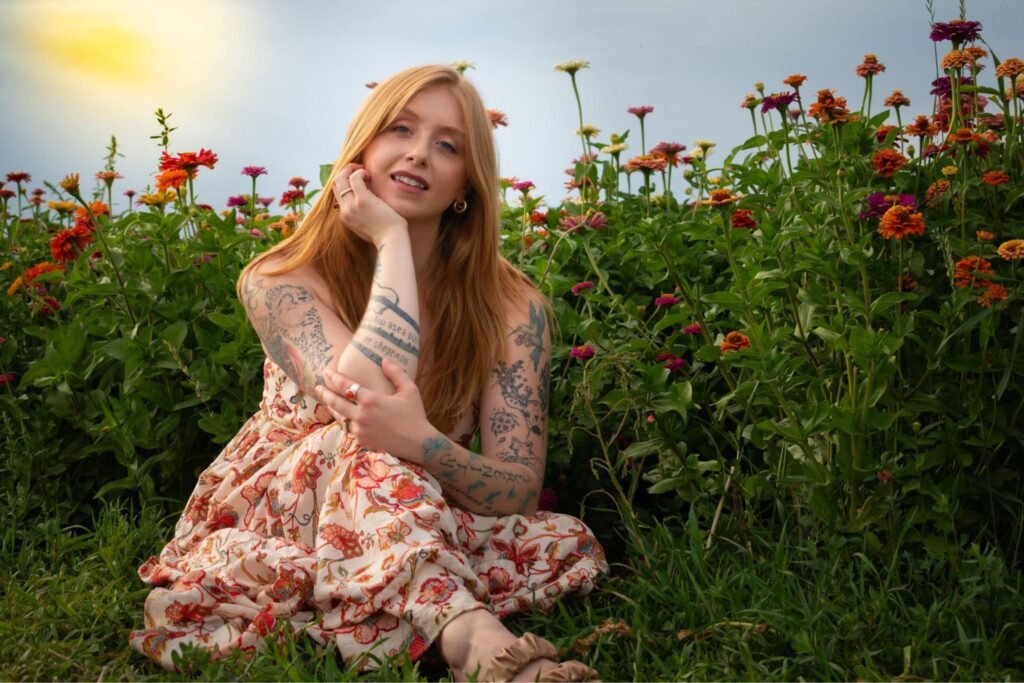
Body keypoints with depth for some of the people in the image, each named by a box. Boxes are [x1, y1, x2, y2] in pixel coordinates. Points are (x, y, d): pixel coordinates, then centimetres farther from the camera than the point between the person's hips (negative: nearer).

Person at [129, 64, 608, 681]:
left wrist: (422, 443, -38)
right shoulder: (282, 283, -11)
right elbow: (366, 399, -30)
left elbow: (520, 491, -16)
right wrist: (391, 239, -24)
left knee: (566, 541, -23)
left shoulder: (511, 307, -8)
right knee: (367, 444, -33)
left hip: (432, 546, 2)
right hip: (267, 539, -1)